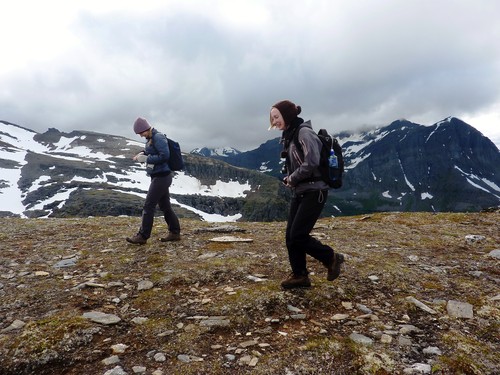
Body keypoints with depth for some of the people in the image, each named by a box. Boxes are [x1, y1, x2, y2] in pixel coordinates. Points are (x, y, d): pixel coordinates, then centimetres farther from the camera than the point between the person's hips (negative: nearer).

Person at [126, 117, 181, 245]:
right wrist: (142, 154, 4)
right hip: (158, 177, 10)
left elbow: (164, 156, -23)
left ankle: (142, 236, 2)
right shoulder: (150, 139, 13)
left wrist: (146, 159, -18)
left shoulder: (158, 137, -15)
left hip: (161, 177, -10)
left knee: (148, 206, -6)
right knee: (165, 206, 13)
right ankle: (175, 233, 21)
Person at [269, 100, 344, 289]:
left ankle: (332, 258, 14)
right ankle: (300, 275, 20)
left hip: (313, 192, -9)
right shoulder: (290, 136, 14)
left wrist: (292, 179, -12)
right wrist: (289, 179, 2)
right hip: (299, 192, 9)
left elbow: (312, 163, -25)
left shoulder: (304, 132, -13)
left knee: (298, 235, -8)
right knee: (290, 236, 6)